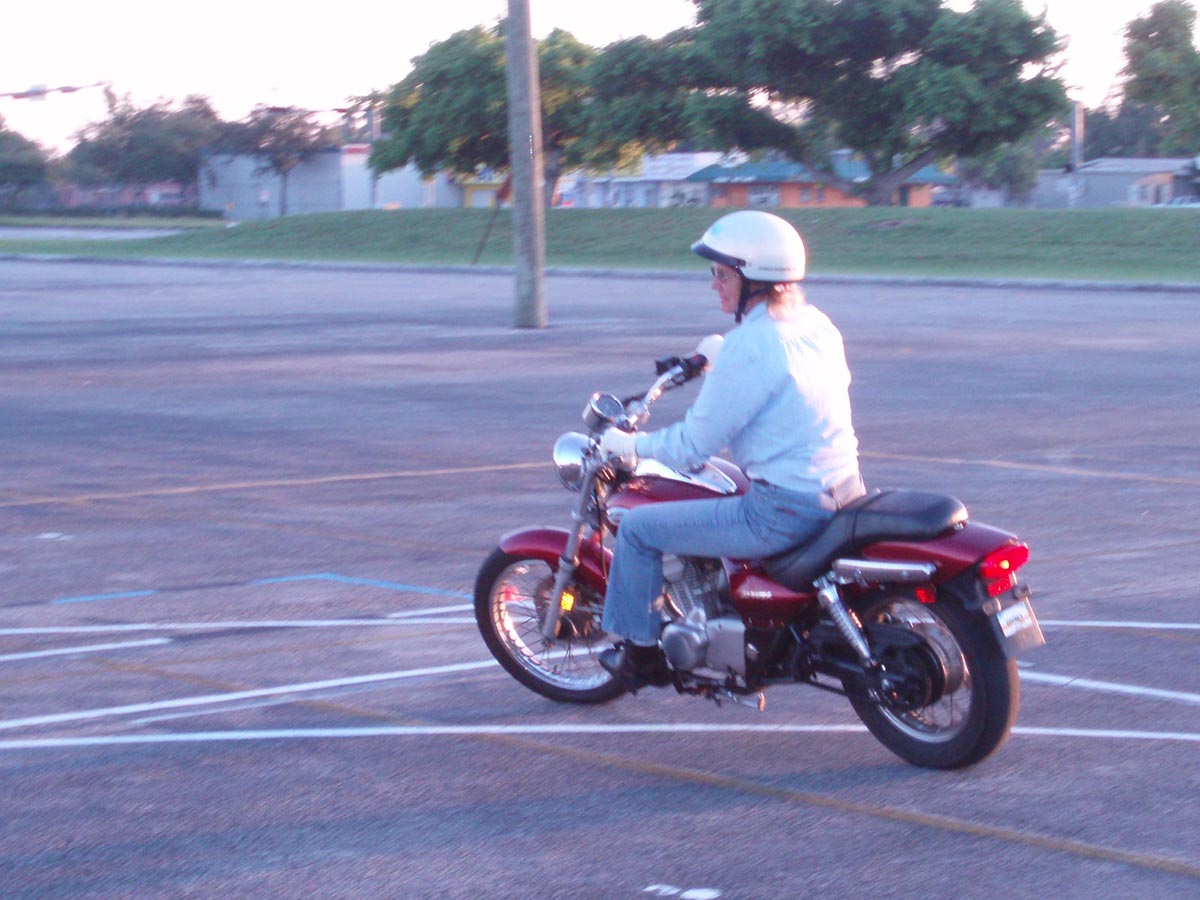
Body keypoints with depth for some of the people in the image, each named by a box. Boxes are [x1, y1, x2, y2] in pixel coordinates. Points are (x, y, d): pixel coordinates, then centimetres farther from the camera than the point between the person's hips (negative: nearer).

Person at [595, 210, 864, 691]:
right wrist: (712, 362, 39)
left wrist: (628, 444, 1)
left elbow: (692, 448, -14)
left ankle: (641, 654, 16)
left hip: (783, 513, -9)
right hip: (838, 492, 9)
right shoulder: (815, 324, 6)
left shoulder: (750, 347, -19)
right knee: (727, 500, 37)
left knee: (638, 528, 2)